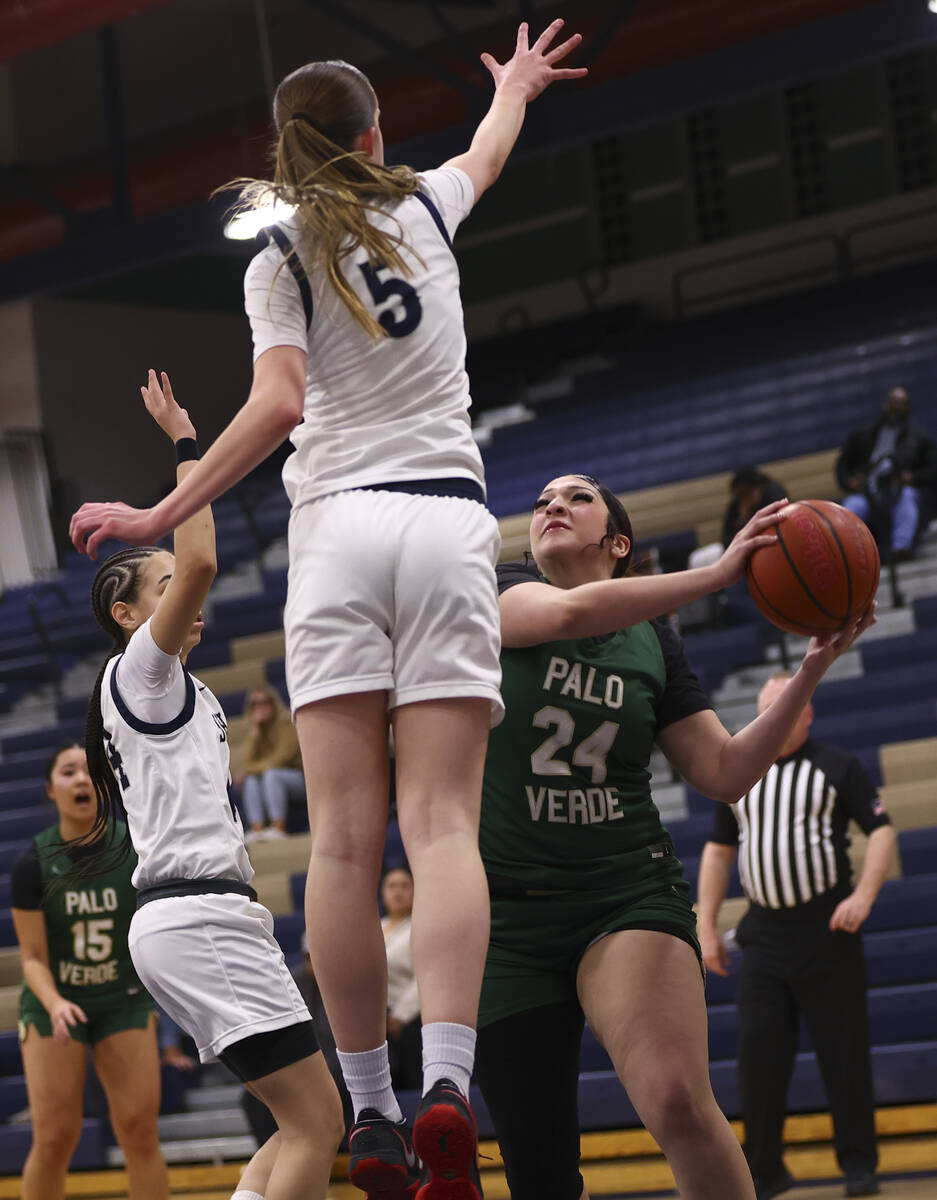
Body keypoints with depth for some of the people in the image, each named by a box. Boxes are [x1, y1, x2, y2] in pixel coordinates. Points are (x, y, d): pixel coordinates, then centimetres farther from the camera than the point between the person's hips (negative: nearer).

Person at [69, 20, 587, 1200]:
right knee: (442, 825, -8)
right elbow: (491, 146, 36)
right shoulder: (425, 207, 13)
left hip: (338, 526, -1)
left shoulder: (279, 261, 4)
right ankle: (445, 1089, -25)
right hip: (448, 522, 1)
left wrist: (162, 516, -4)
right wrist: (517, 84, 57)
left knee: (344, 838, -3)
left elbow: (280, 403, -9)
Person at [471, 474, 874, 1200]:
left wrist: (812, 670, 0)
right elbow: (567, 612, -21)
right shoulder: (499, 591, 3)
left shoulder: (654, 643, 11)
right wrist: (717, 575, -21)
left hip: (630, 894, 1)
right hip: (507, 914, 0)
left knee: (678, 1101, -27)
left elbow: (725, 774, 8)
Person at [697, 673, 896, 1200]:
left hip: (828, 931, -3)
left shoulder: (838, 767, 2)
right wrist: (707, 927, 11)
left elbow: (883, 830, -2)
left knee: (845, 1051, -1)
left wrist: (864, 895, -17)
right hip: (764, 934, 3)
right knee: (758, 1048, -4)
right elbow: (719, 851, 18)